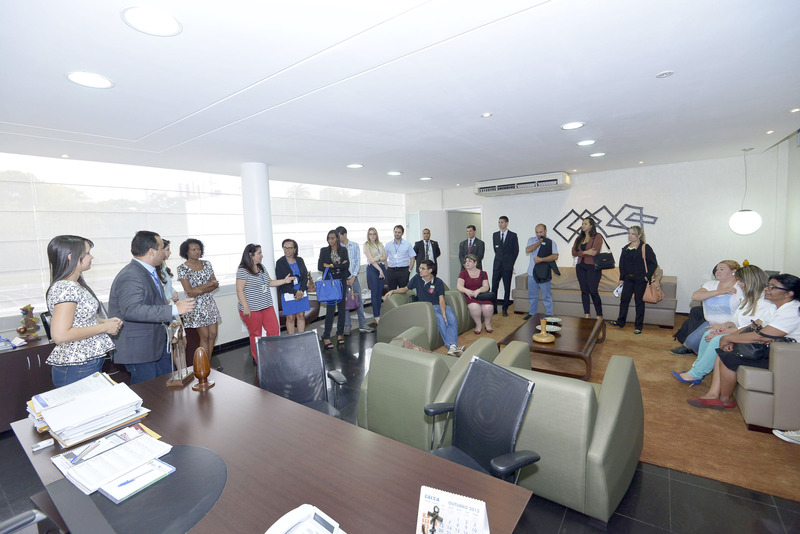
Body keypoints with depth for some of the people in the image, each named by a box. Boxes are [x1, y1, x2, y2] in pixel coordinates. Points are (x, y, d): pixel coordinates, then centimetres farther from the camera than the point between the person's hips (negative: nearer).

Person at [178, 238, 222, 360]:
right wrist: (210, 283, -13)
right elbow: (189, 292, -15)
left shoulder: (207, 264, 7)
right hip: (196, 306, -5)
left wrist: (199, 290, -14)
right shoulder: (182, 268, -8)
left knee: (213, 335, 5)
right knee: (205, 337, -1)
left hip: (210, 303, 5)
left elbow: (216, 284, 2)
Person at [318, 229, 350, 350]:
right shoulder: (324, 250, 4)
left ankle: (340, 333, 19)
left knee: (341, 308, 6)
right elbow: (320, 267, -6)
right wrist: (339, 266, -9)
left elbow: (347, 265, -5)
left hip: (341, 281, 2)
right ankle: (326, 337, -2)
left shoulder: (343, 250, 7)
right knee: (331, 308, -9)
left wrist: (331, 266, -11)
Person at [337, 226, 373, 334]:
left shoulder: (355, 245, 3)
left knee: (359, 301, 5)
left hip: (353, 278, 1)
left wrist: (353, 278, -6)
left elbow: (358, 262, 1)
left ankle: (362, 325, 15)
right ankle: (347, 327, 13)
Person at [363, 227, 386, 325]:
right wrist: (380, 270, -15)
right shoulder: (366, 245, 0)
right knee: (374, 292, -5)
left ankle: (377, 314, 13)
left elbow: (384, 257, 5)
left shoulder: (380, 244, 15)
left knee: (380, 292, 5)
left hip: (382, 267, 5)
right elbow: (370, 259, -9)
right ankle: (376, 316, 0)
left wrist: (377, 259, -15)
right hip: (372, 268, -4)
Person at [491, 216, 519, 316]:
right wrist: (499, 259, 14)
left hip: (507, 266, -3)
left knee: (507, 288, 3)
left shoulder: (513, 235, 1)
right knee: (494, 286, -1)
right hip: (497, 265, 3)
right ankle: (494, 308, 8)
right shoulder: (495, 235, 11)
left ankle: (505, 309, 12)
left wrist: (511, 262, 3)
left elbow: (516, 250, 4)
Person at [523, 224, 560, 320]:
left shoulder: (551, 243, 0)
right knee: (532, 296, 13)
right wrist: (540, 242, -8)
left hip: (544, 273, -3)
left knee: (547, 296, 2)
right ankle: (532, 314, 26)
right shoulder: (532, 240, 9)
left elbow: (555, 256, -12)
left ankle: (549, 315, 12)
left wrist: (541, 259, -17)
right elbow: (528, 250, -9)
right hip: (532, 272, 3)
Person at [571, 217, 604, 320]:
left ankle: (599, 315, 6)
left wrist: (581, 253, -4)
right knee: (584, 291, 6)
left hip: (593, 267, -5)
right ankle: (587, 315, 13)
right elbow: (574, 252, 3)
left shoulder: (597, 237, -2)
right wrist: (586, 252, -11)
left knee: (593, 291, -7)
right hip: (580, 266, 6)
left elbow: (594, 252, -15)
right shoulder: (579, 238, 15)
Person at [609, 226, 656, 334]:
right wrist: (621, 278, 11)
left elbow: (653, 263, -7)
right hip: (628, 279, 5)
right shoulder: (625, 249, 9)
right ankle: (620, 322, 18)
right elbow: (622, 264, 14)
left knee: (639, 301, 3)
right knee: (624, 299, 6)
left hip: (640, 280, -5)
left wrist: (648, 275, -15)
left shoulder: (645, 248, -7)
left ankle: (638, 326, 13)